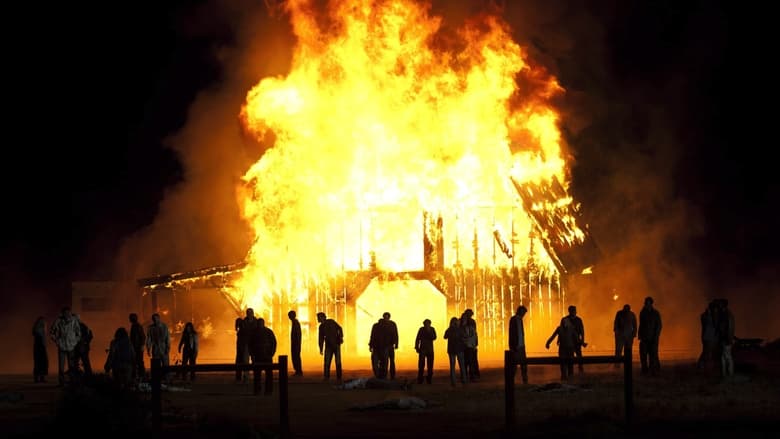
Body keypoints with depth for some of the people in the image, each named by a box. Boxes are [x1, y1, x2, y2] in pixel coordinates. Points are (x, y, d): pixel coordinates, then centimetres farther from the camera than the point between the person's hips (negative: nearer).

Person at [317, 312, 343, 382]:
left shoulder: (331, 322, -3)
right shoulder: (321, 327, 10)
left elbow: (339, 328, -10)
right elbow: (321, 338, 13)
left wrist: (341, 337, -24)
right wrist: (321, 349, 9)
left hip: (336, 344, -4)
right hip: (328, 345, 4)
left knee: (338, 362, -2)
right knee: (326, 361, -3)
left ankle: (339, 377, 3)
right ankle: (326, 376, 3)